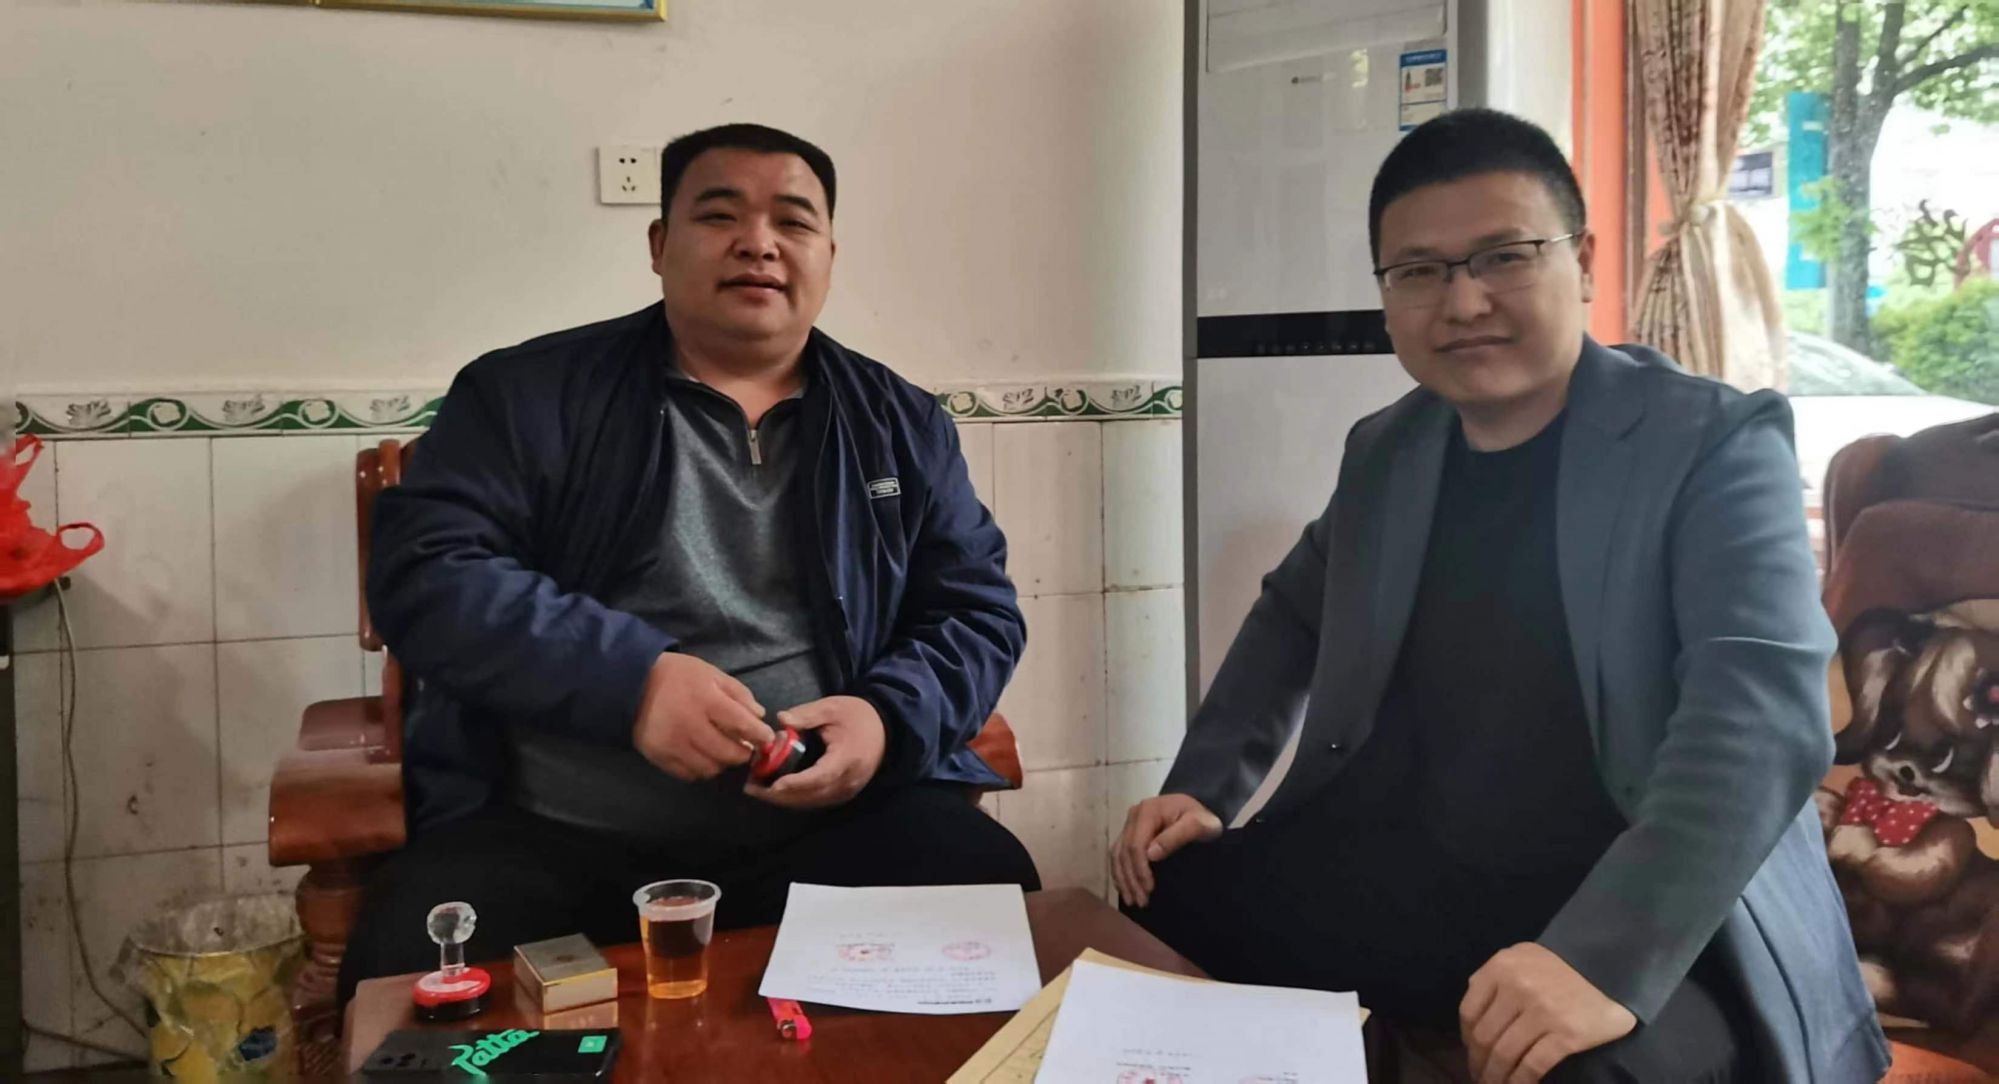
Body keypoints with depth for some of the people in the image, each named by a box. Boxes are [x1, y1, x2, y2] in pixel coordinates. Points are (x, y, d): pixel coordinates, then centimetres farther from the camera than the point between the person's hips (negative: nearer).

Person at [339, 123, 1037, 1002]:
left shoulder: (901, 425, 14)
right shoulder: (530, 395, 6)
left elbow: (979, 609, 13)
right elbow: (423, 574, -4)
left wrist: (890, 720, -9)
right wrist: (627, 679, -18)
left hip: (834, 826, 2)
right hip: (554, 839, -1)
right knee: (412, 978, -28)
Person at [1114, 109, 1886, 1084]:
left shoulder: (1714, 443, -11)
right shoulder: (1385, 450, 7)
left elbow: (1763, 712, -24)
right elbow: (1296, 613, 23)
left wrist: (1609, 957, -38)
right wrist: (1204, 787, 8)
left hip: (1654, 932, -6)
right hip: (1406, 876, 7)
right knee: (1169, 896, 6)